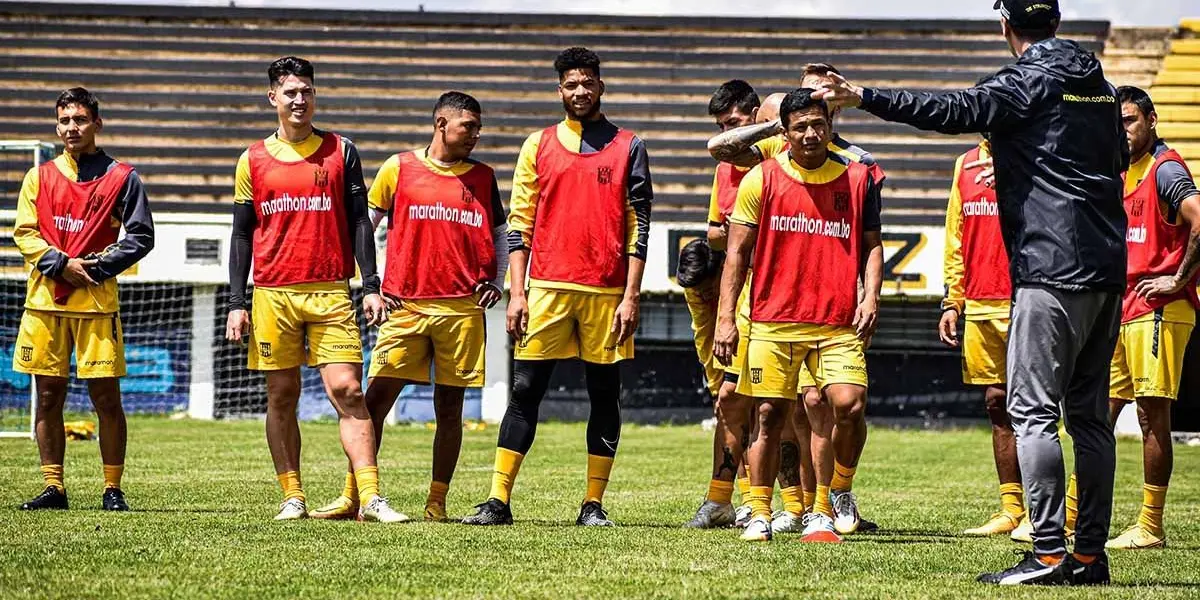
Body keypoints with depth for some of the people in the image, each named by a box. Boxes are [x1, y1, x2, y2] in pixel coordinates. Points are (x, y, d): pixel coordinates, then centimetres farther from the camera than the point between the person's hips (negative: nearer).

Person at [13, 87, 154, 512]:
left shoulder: (121, 178, 4)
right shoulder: (39, 177, 12)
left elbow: (140, 237, 1)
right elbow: (24, 233, 6)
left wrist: (95, 268, -9)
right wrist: (61, 265, -10)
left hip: (96, 302, -3)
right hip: (44, 301, 3)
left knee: (106, 396, -4)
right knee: (48, 396, 3)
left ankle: (113, 489, 3)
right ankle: (53, 488, 9)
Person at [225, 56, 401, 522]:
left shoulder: (340, 152, 8)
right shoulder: (253, 160, 9)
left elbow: (358, 221, 7)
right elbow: (241, 235, 11)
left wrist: (371, 286, -2)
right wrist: (236, 304, 4)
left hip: (330, 293, -1)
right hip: (272, 295, 1)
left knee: (347, 390, -10)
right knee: (281, 396, 3)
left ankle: (370, 498, -14)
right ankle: (292, 498, 9)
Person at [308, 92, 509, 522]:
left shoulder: (483, 177, 12)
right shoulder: (399, 168, 5)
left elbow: (500, 233, 22)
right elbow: (364, 224, 10)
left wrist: (497, 281, 9)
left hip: (463, 309, 2)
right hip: (405, 306, -2)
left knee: (449, 407, 3)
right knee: (376, 398, -7)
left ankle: (437, 502, 10)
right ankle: (351, 497, -3)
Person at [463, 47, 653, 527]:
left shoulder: (628, 147, 6)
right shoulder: (538, 146, 10)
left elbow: (638, 227, 3)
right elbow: (519, 223, 8)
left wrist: (631, 296, -5)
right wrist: (517, 292, -1)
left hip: (607, 290, 0)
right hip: (547, 288, 1)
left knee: (605, 395, 3)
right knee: (525, 391, -3)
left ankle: (594, 504, 8)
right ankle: (498, 501, -3)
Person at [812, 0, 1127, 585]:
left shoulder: (1028, 82, -7)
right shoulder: (1100, 87, 16)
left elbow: (954, 111, -19)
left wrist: (864, 97, -20)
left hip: (1051, 268, -8)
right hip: (1108, 272, 8)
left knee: (1032, 408, -8)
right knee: (1088, 412, 10)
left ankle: (1049, 552, -14)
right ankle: (1090, 553, 9)